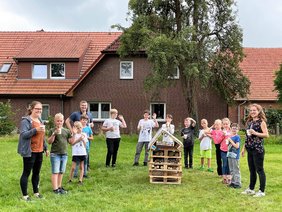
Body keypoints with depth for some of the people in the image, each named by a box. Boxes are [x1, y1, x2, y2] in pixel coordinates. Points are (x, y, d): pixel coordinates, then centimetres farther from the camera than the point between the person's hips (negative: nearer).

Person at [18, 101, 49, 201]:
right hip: (29, 151, -7)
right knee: (26, 173, 1)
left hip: (39, 151, 7)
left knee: (37, 173, 14)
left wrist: (46, 148, 22)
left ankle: (36, 192, 26)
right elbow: (23, 134, -20)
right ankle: (25, 195, 9)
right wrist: (35, 129, -31)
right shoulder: (26, 120, -10)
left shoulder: (40, 120, 14)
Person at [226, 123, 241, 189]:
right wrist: (228, 141, 2)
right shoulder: (230, 136, 12)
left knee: (236, 170, -3)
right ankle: (233, 182, 24)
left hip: (235, 156, -8)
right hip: (230, 155, 8)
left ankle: (237, 183, 2)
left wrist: (230, 140, -17)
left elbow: (237, 146, -19)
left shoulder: (237, 137, -10)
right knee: (231, 170, 14)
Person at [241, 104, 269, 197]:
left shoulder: (261, 122, -7)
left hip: (258, 149, -7)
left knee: (259, 170, -1)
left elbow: (266, 134, -13)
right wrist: (244, 148, 16)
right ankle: (251, 189, 25)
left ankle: (262, 191, 8)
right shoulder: (249, 122, 13)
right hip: (250, 150, 7)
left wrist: (255, 133, -23)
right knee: (252, 170, 15)